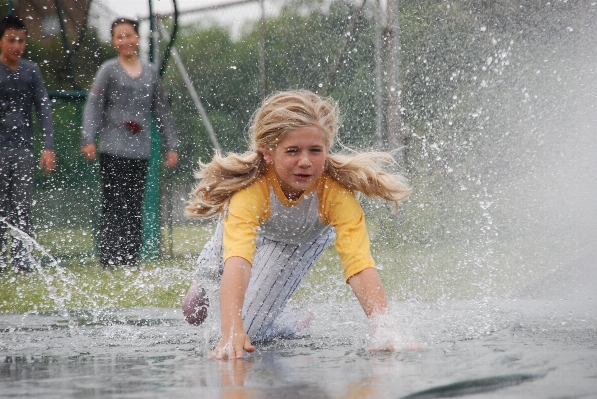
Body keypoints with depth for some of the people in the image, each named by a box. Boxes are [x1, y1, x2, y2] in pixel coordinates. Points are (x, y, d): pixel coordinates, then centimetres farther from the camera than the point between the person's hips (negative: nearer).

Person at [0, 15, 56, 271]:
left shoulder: (31, 71, 7)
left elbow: (43, 109, 7)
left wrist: (48, 147, -2)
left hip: (23, 148, 3)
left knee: (22, 207, -1)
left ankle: (22, 258, -1)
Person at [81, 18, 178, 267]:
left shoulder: (151, 72, 13)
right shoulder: (109, 70, 1)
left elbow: (162, 111, 17)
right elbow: (93, 106, -5)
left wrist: (171, 146, 13)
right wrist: (88, 140, -18)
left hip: (141, 151, 4)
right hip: (113, 150, -4)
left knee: (135, 207, 5)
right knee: (114, 206, -7)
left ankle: (131, 260, 10)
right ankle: (109, 260, -6)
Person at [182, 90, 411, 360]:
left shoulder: (335, 190, -43)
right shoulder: (250, 188, -46)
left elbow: (359, 264, -51)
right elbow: (237, 261, -58)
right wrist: (231, 333, -73)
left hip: (305, 238, 0)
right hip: (255, 226, 0)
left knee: (250, 325, -7)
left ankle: (294, 327, 25)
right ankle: (205, 273, 57)